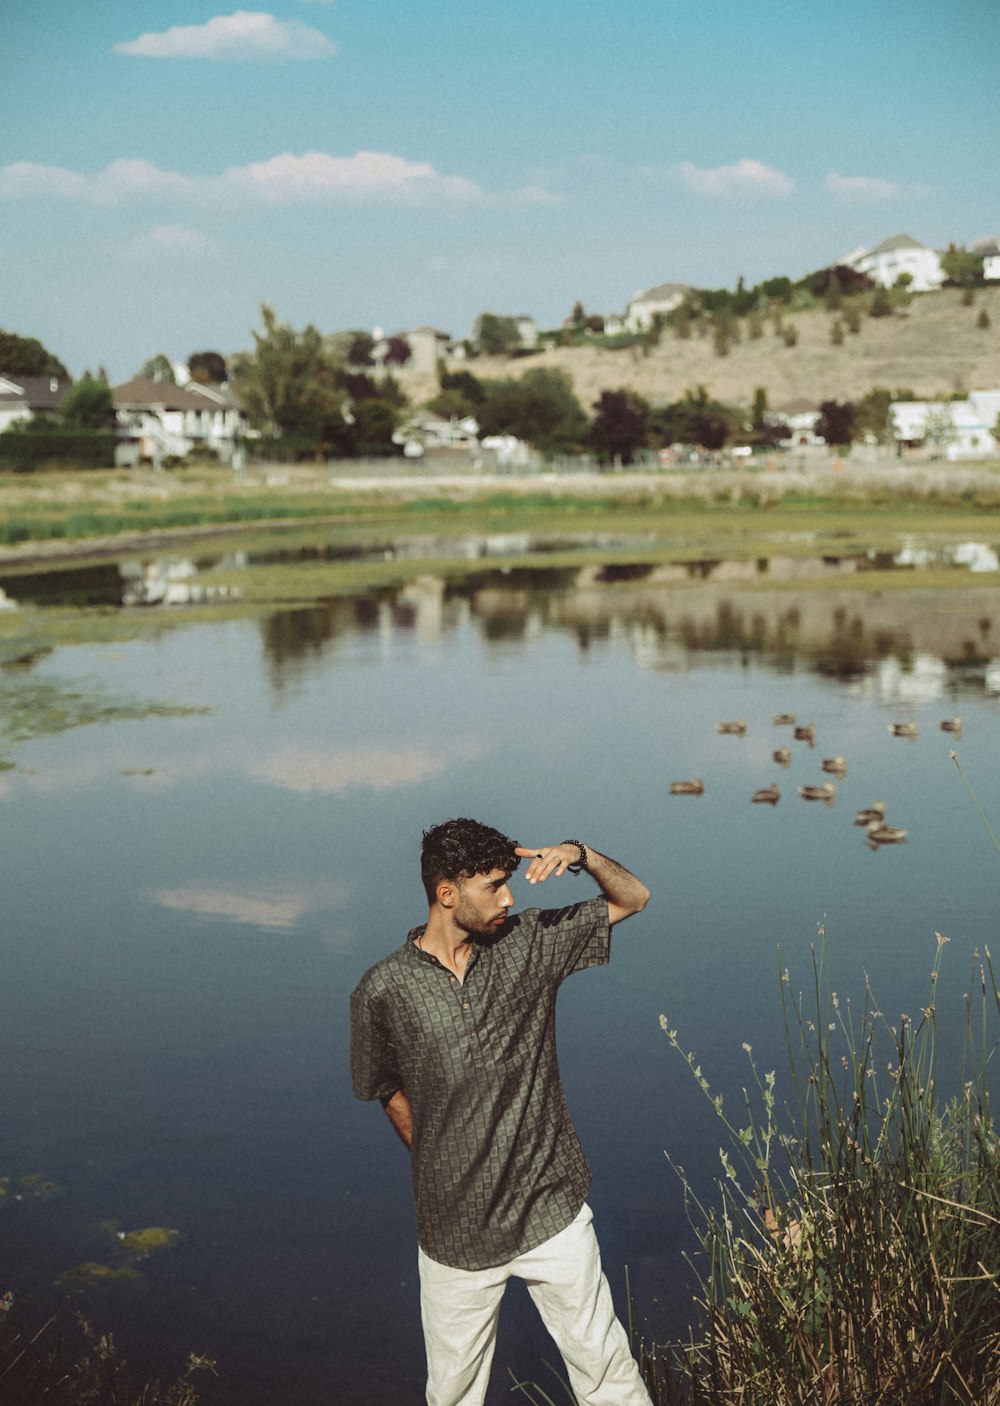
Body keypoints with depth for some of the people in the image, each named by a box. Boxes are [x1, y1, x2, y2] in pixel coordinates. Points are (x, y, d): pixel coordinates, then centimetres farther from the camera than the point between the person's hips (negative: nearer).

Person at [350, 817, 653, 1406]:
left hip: (553, 1216, 1)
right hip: (455, 1229, -1)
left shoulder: (529, 941, -3)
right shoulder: (383, 991, -8)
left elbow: (633, 897, 4)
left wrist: (581, 854, -14)